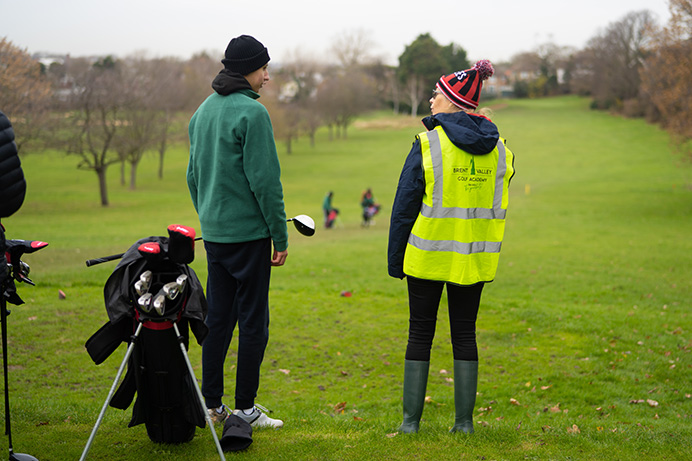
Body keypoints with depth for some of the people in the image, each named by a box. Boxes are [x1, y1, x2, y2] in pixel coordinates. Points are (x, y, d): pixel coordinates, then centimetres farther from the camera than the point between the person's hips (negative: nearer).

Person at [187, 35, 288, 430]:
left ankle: (212, 403, 17)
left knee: (218, 317, 13)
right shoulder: (251, 112, -14)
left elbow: (193, 174, 17)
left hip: (213, 233, 8)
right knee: (253, 321, 0)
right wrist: (281, 237, -10)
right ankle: (245, 408, 5)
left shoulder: (203, 111, 12)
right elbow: (265, 180, -16)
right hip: (248, 233, -8)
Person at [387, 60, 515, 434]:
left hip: (429, 257, -4)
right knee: (465, 335, 11)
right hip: (474, 259, 4)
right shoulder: (497, 148, 5)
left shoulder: (428, 145, -10)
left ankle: (411, 420, 8)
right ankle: (464, 420, 12)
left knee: (420, 335, 6)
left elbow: (404, 208, -8)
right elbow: (497, 208, 11)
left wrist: (394, 260, -1)